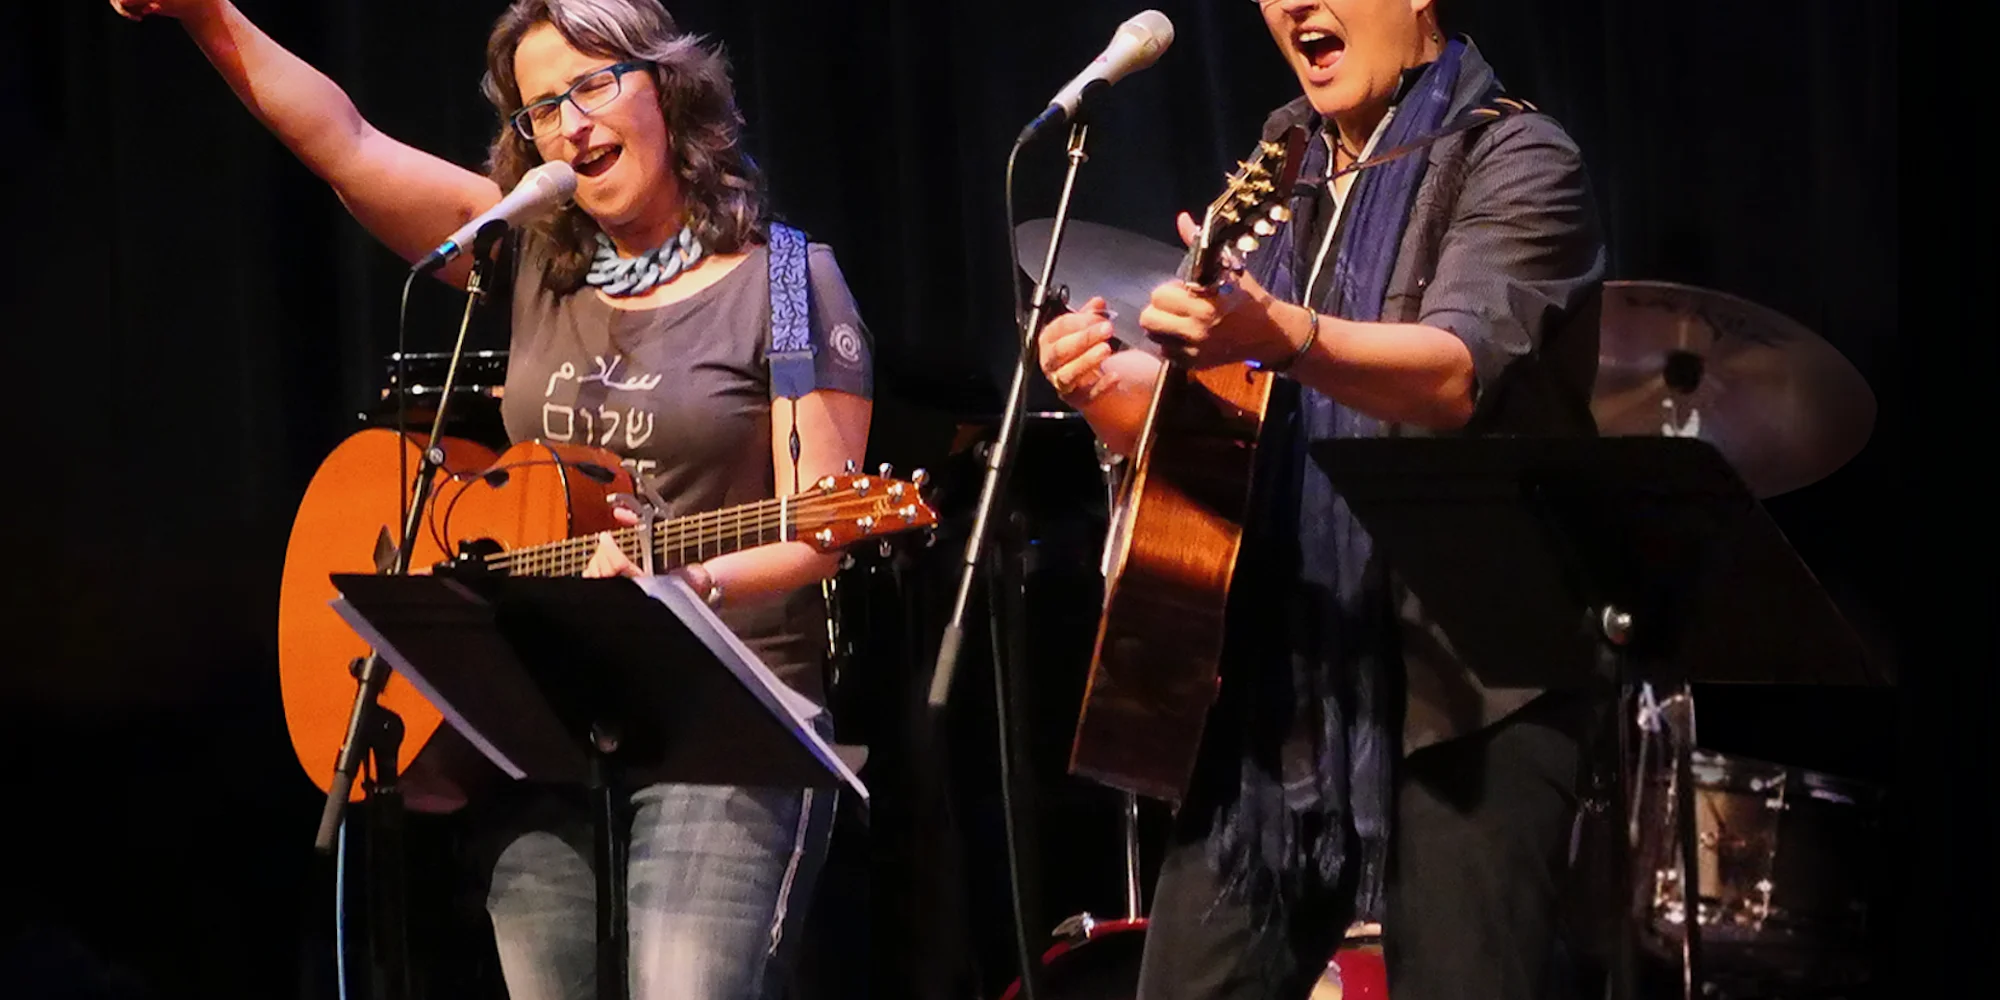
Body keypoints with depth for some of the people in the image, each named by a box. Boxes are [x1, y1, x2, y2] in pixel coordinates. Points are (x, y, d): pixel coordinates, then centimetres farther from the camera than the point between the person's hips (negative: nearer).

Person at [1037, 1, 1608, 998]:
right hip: (1277, 675, 7)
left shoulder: (1513, 160, -6)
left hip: (1467, 677, -7)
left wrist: (1279, 336, -43)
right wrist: (1101, 384, -7)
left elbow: (1457, 373, -24)